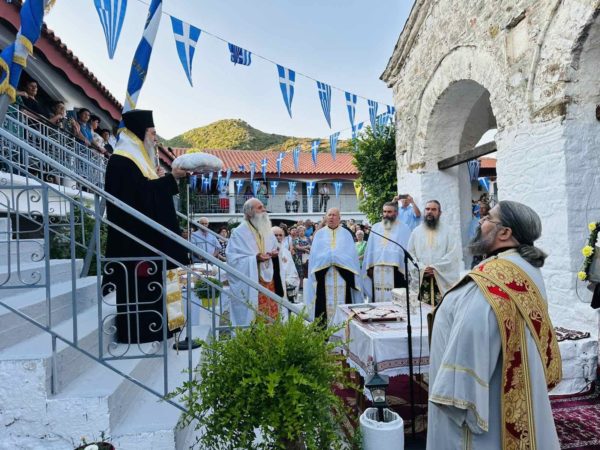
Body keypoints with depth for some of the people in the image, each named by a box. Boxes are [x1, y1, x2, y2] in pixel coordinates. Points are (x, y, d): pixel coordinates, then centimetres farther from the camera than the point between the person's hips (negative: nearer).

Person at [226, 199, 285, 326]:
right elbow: (233, 259, -13)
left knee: (271, 315, 9)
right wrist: (255, 259, -24)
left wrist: (275, 254, -4)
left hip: (269, 280, 6)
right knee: (252, 317, -2)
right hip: (250, 284, -6)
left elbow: (274, 252, 20)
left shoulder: (267, 231, 13)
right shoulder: (239, 233, -8)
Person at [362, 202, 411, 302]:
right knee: (377, 299, 4)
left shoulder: (403, 229, 3)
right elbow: (370, 249, 14)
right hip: (377, 270, 3)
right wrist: (369, 267, 8)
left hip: (395, 270, -3)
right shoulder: (375, 227, 14)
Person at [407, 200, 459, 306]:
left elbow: (453, 254, -3)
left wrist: (436, 268, -12)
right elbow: (410, 254, 6)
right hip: (421, 279, 1)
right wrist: (422, 268, -9)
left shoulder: (447, 232, 6)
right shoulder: (416, 232, 10)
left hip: (442, 280, -1)